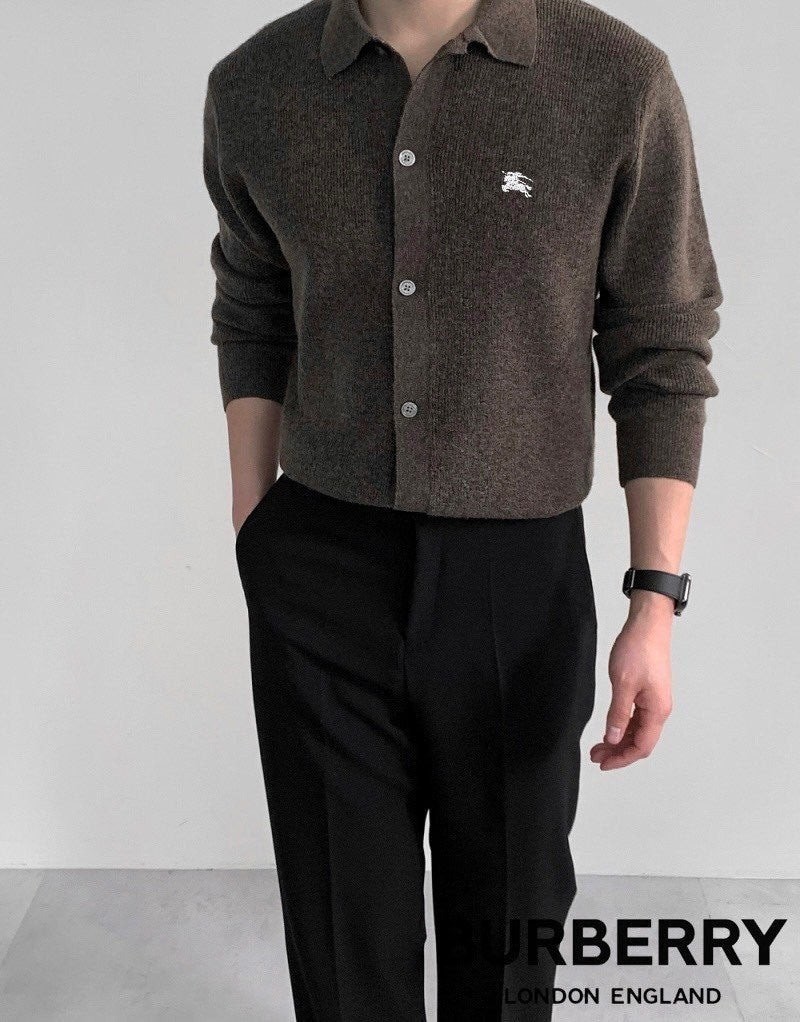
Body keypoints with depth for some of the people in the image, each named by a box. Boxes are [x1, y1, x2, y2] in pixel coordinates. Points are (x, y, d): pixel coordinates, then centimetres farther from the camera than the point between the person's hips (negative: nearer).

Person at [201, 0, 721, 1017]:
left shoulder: (619, 82, -8)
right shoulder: (254, 87, -1)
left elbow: (661, 354, -3)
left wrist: (656, 603, -8)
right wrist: (252, 538, 9)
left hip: (520, 571, -1)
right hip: (320, 572, 2)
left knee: (505, 927, 17)